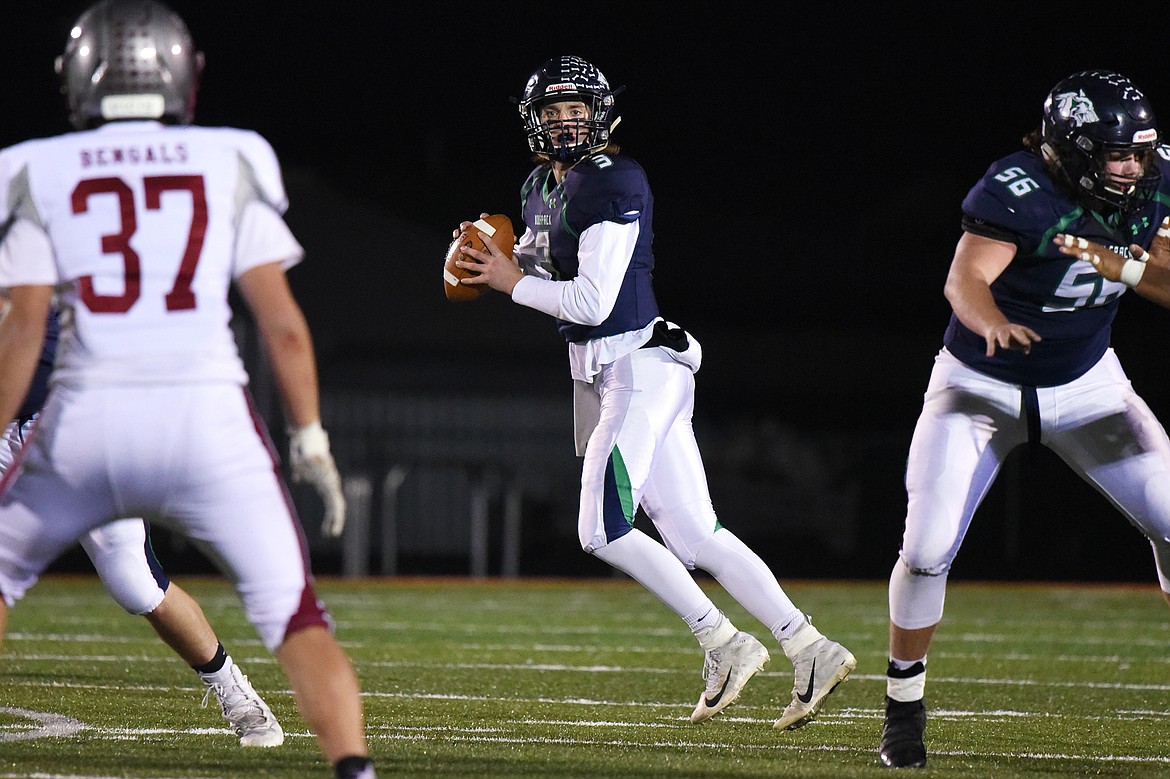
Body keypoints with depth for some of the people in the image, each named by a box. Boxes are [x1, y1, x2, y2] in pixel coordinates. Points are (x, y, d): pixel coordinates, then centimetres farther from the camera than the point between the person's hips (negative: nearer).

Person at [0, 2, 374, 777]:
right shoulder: (231, 165, 9)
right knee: (296, 615, 2)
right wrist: (310, 442, 8)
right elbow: (281, 320, 3)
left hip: (88, 420, 0)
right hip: (208, 419, 0)